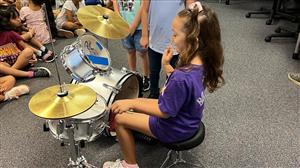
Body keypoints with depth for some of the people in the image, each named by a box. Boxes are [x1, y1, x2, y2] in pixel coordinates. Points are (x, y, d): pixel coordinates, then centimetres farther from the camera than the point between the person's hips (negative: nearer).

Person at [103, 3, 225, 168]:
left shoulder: (182, 77, -38)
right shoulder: (201, 61, -11)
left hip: (175, 128, -8)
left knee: (118, 117, 2)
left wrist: (131, 103, -20)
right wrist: (166, 65, -5)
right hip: (187, 120, 8)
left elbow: (165, 112, -26)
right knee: (139, 101, 23)